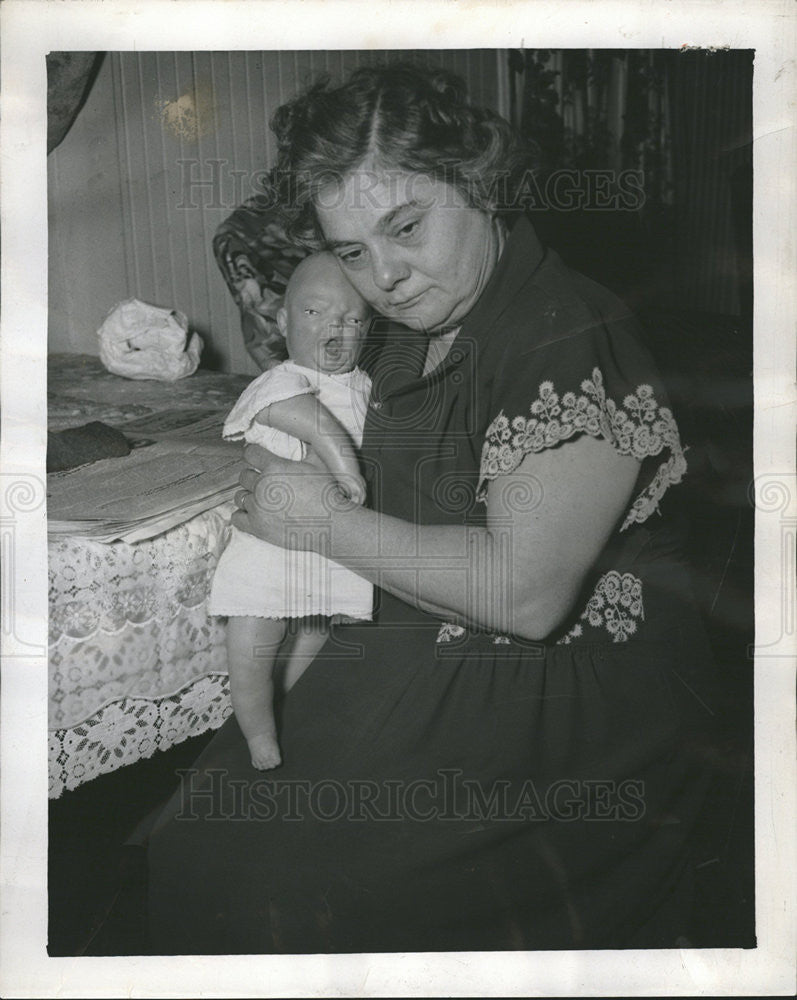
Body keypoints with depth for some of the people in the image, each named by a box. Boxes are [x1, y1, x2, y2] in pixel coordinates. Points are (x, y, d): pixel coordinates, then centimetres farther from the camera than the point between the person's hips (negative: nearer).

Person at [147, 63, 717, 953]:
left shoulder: (571, 340, -21)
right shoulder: (419, 334, 6)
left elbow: (523, 594, -27)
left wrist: (328, 522, -16)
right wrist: (279, 496, 2)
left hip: (565, 704, -7)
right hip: (427, 664, 8)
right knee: (198, 828, -3)